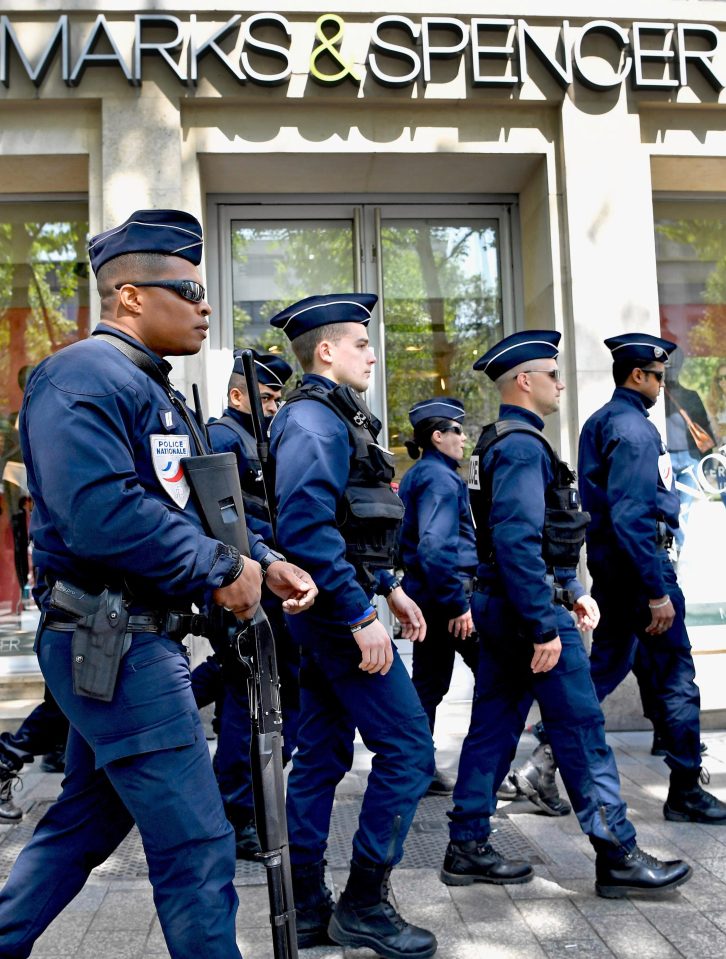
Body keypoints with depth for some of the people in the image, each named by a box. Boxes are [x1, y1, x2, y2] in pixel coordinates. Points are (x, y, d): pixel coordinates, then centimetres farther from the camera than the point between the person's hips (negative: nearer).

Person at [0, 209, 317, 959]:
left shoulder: (155, 390, 17)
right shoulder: (83, 376, -15)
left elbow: (196, 503, 19)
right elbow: (100, 513, -28)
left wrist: (262, 562, 4)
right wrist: (221, 569, -20)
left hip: (136, 642, 11)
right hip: (112, 643, -10)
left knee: (88, 820, 23)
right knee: (196, 848, -2)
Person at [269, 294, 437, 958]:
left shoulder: (335, 417, 18)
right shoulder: (314, 420, -15)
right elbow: (307, 530, -25)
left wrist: (389, 588, 19)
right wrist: (361, 616, -24)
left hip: (330, 615, 11)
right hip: (337, 610, -11)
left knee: (322, 754, 14)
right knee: (407, 749, -3)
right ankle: (364, 905, 9)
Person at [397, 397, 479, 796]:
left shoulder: (416, 476, 16)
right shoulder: (440, 478, -15)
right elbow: (436, 546, -27)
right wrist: (458, 604, -24)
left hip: (423, 595, 10)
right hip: (446, 593, -10)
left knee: (429, 683, 14)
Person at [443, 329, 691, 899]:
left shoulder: (505, 442, 17)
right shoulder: (523, 445, -16)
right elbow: (517, 541, -25)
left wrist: (570, 592, 19)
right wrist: (545, 627, -24)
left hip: (500, 608, 10)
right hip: (529, 606, -10)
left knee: (494, 728, 13)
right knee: (582, 730, 0)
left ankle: (468, 849, 21)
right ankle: (618, 857, 12)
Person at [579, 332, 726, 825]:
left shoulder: (599, 423, 14)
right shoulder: (635, 429, -16)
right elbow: (629, 517, -24)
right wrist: (657, 593, -23)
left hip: (609, 561, 10)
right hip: (640, 558, -10)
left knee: (609, 663, 18)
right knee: (675, 676, 1)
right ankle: (686, 793, 11)